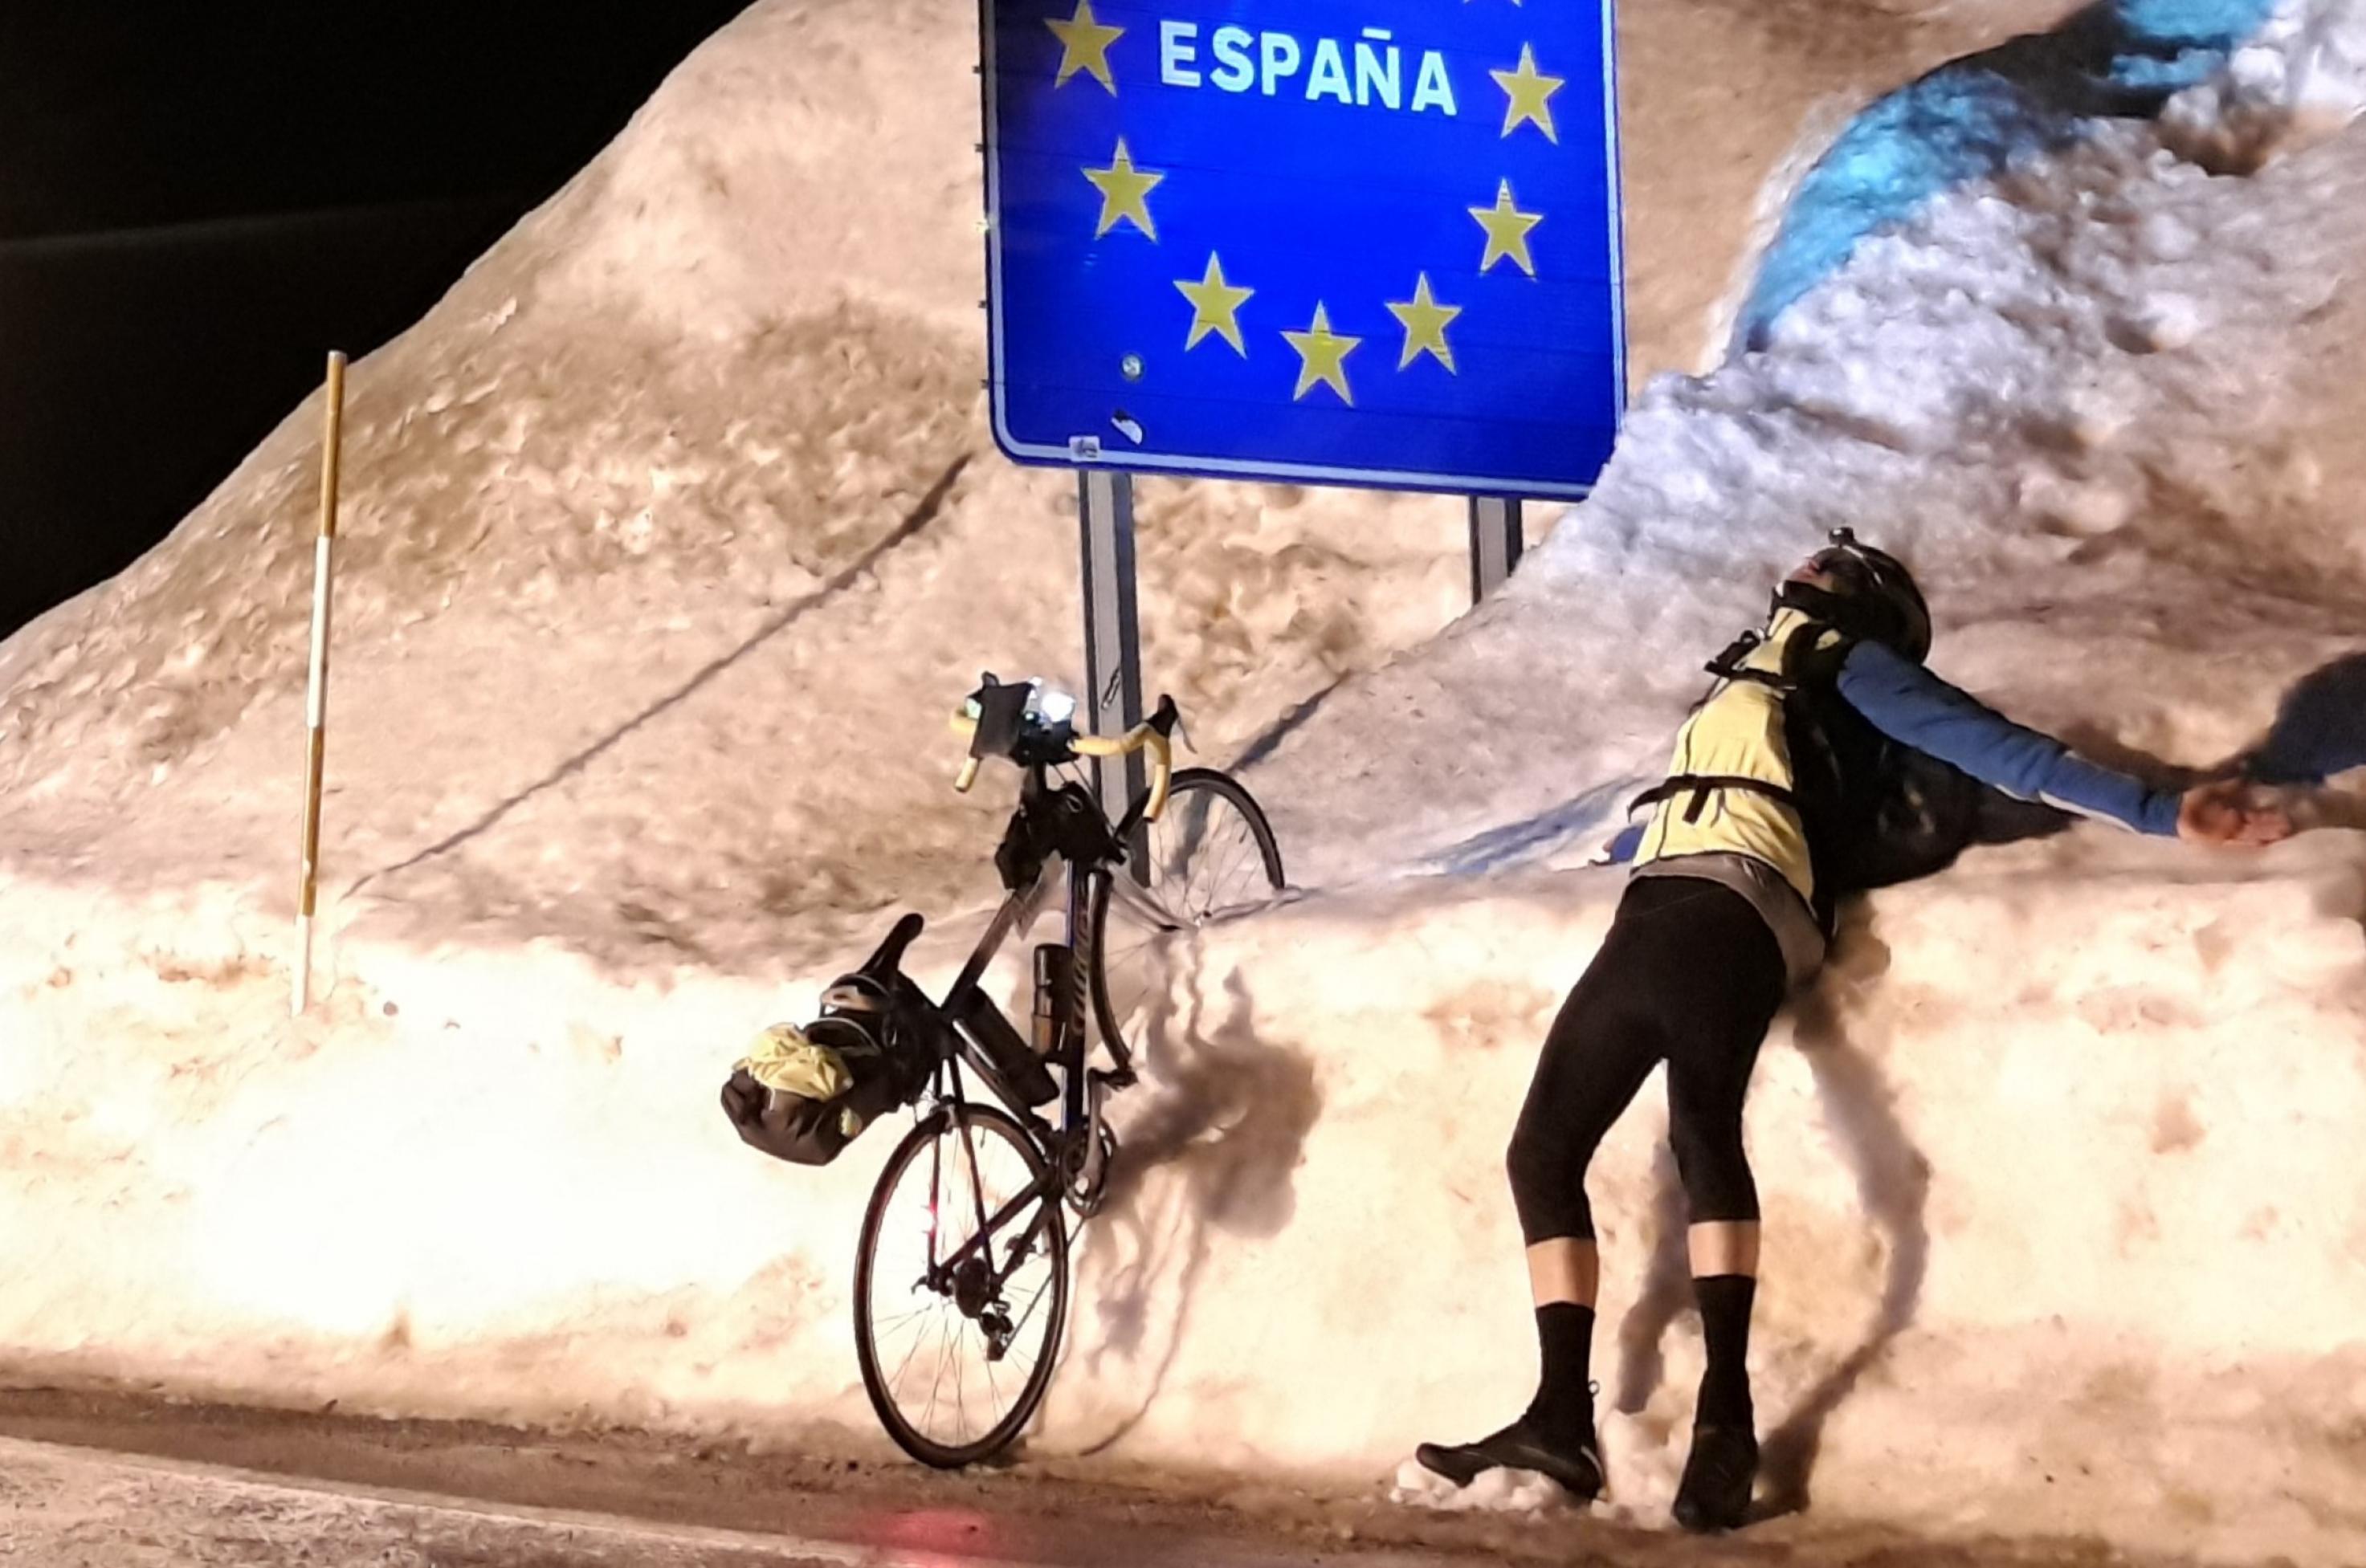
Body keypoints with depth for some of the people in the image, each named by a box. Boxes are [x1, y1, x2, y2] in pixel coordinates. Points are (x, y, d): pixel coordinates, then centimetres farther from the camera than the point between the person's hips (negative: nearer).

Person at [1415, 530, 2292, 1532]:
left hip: (1721, 910, -8)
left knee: (1701, 1125, -32)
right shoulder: (1739, 704, 41)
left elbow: (1995, 748, 9)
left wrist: (2160, 812, 1)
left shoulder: (1850, 670, 19)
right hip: (1654, 920, 8)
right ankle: (1562, 1418, -6)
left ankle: (1726, 1410, -43)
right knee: (1542, 1150, -2)